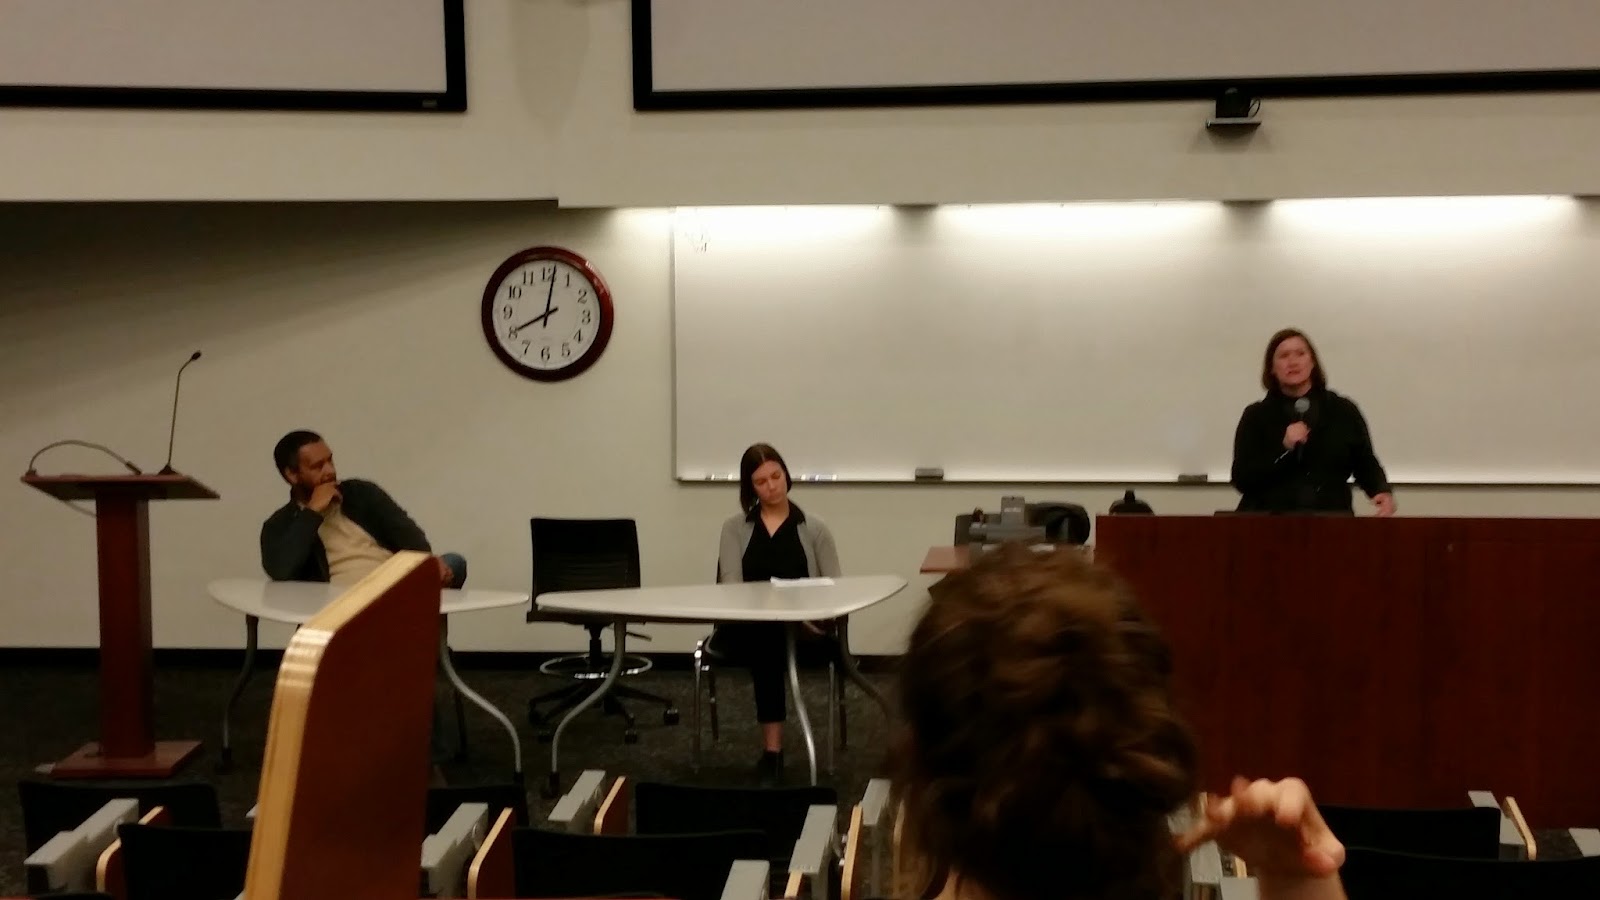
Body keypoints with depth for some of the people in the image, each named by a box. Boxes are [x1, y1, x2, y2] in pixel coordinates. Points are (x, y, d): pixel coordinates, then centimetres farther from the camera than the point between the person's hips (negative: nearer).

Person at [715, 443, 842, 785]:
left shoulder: (814, 529, 12)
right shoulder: (735, 528, 12)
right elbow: (731, 586, -3)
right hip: (745, 630, 0)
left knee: (772, 639, -34)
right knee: (766, 637, -34)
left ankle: (772, 749, -33)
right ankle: (772, 748, -35)